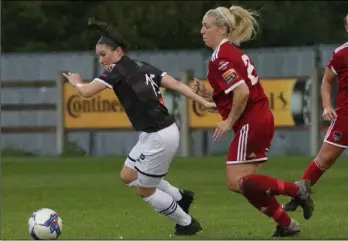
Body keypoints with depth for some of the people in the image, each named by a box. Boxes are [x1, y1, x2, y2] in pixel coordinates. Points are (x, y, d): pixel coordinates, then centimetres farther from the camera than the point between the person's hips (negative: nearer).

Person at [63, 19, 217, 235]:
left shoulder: (118, 70, -13)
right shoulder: (143, 67, 10)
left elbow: (86, 92, -17)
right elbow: (175, 84, 4)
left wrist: (76, 82, 6)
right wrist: (204, 103, 2)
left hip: (159, 137, -9)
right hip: (154, 135, 9)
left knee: (145, 191, 7)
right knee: (128, 176, 21)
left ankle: (187, 223, 20)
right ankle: (180, 197, 27)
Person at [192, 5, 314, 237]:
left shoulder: (220, 58, -14)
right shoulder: (234, 53, 16)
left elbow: (242, 92, -26)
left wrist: (230, 122, -15)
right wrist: (205, 92, 7)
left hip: (250, 124, -10)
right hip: (262, 120, 10)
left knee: (236, 182, -7)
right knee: (246, 183, 10)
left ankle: (296, 189, -8)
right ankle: (286, 224, 10)